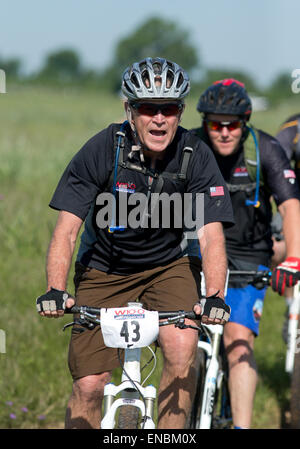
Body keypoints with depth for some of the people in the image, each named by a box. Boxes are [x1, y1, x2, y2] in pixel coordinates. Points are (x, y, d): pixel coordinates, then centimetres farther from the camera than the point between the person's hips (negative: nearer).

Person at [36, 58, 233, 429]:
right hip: (103, 269, 0)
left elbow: (211, 234, -23)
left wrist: (214, 296, -40)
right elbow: (67, 228, -23)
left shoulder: (196, 157, -17)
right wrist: (55, 290, -39)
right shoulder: (102, 149, -21)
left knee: (181, 348, -26)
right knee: (89, 385, -7)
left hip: (168, 264, 1)